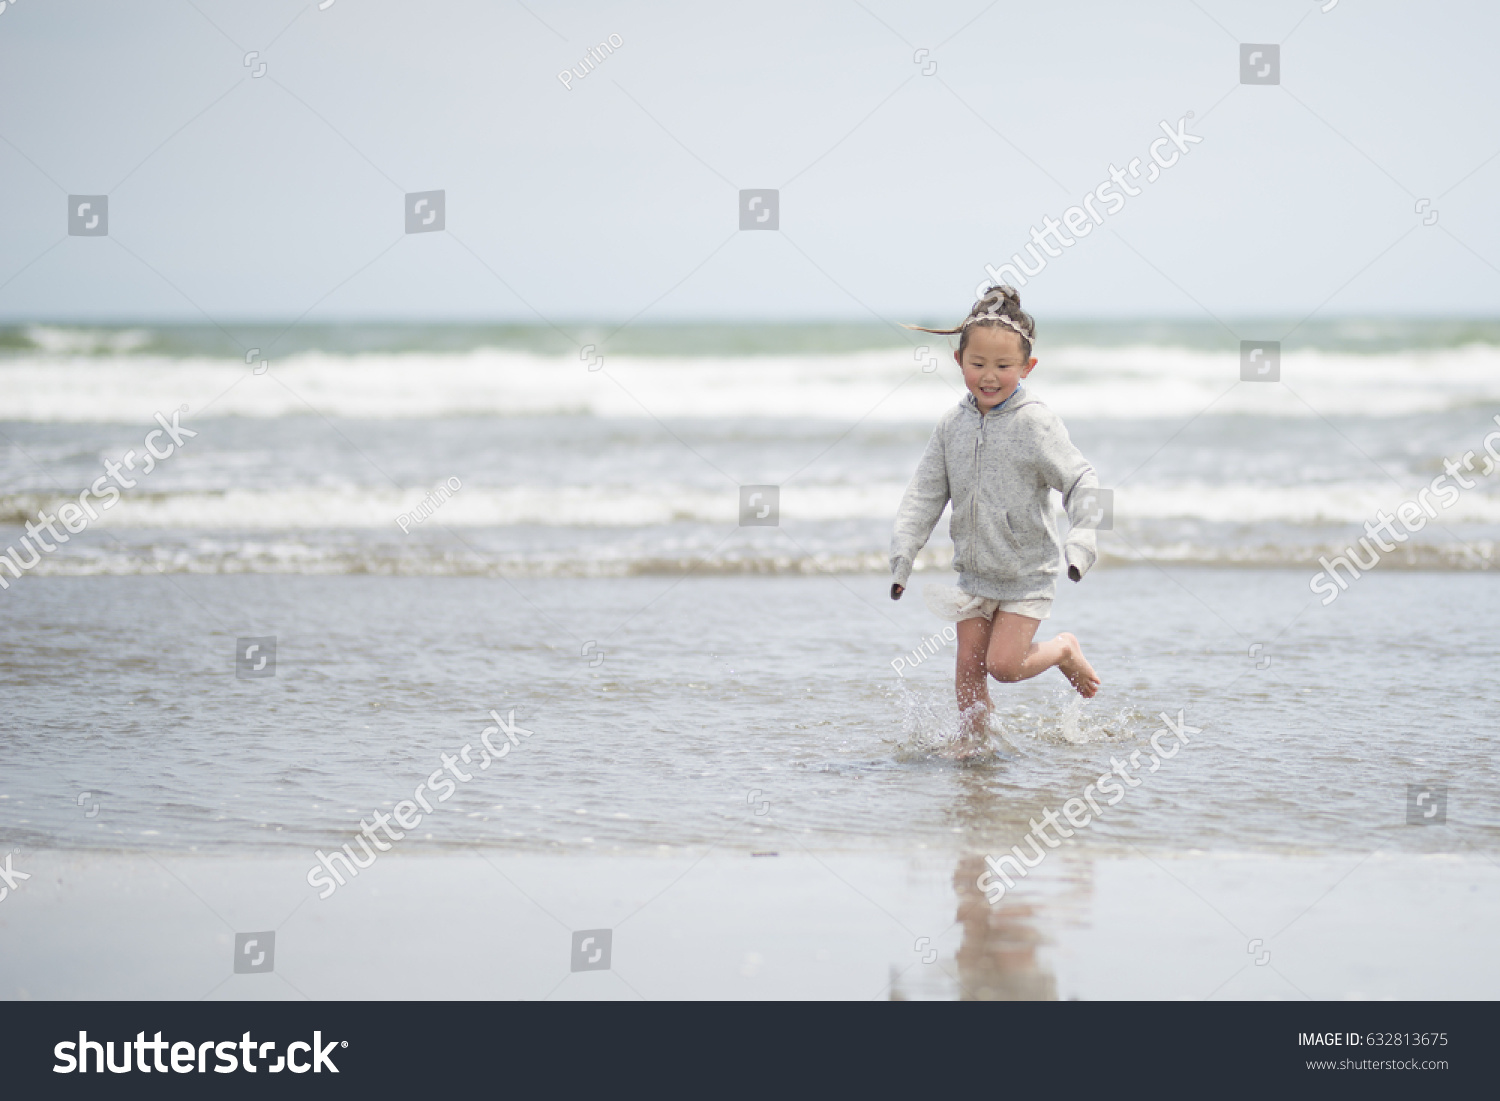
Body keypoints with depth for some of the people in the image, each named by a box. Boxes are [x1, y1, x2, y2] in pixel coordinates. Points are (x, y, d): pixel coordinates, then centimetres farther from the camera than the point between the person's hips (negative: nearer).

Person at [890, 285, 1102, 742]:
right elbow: (925, 493, 4)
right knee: (968, 666, 4)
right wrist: (903, 553, -4)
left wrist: (1082, 537, -29)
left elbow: (1080, 481, -16)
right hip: (975, 573, 5)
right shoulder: (953, 425, 0)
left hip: (1027, 573, -5)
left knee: (1003, 664, -10)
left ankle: (1065, 649, 17)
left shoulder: (1035, 423, -16)